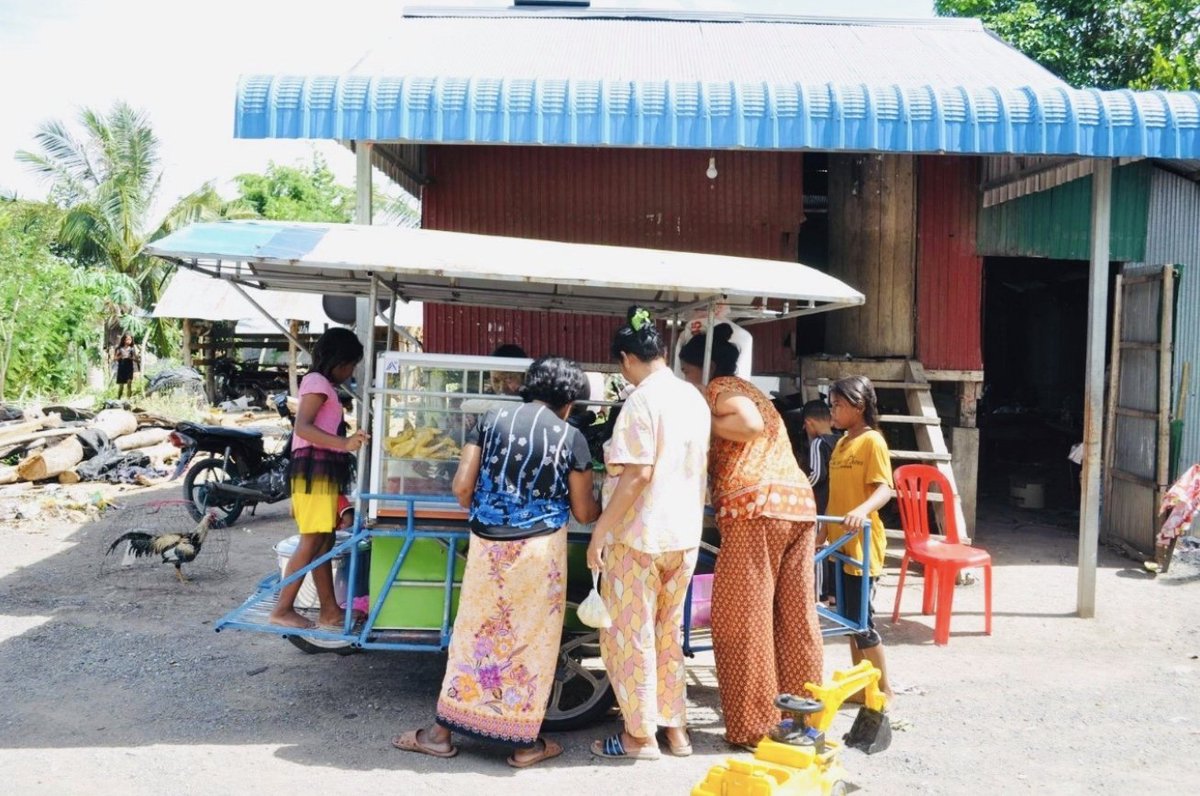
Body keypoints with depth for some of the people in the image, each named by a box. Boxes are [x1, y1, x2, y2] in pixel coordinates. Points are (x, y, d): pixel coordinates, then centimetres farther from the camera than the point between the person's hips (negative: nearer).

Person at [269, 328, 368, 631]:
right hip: (315, 468, -10)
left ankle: (329, 611, 11)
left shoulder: (325, 386, 22)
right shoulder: (317, 382, -8)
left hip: (326, 470, 10)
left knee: (325, 541, 8)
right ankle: (282, 609, -7)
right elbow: (303, 427, -23)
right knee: (312, 541, -11)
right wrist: (344, 444, -34)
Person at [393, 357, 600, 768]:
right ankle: (525, 743, 19)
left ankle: (442, 732, 22)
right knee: (532, 642, 9)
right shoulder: (571, 436, -2)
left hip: (487, 545, 2)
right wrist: (606, 508, 25)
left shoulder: (494, 417, 3)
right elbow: (583, 512, 3)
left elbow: (461, 486, -2)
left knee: (476, 634, 14)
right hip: (539, 549, -2)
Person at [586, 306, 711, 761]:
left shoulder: (643, 400, -17)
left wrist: (600, 532, -18)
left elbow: (637, 473, -22)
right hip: (685, 535, 8)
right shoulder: (694, 399, 8)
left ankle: (640, 736, 12)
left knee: (630, 634, 4)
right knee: (668, 633, 17)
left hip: (639, 536, -8)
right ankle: (675, 728, 24)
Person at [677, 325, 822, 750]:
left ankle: (753, 727, 3)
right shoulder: (750, 390, 28)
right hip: (799, 501, 9)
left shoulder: (720, 389, 3)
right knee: (797, 618, 12)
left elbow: (751, 425, -15)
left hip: (757, 507, -9)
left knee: (743, 620, -2)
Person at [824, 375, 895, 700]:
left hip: (862, 544, -8)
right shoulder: (841, 444, 13)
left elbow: (884, 489, -22)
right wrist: (824, 530, 21)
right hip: (840, 543, 9)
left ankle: (883, 688, 9)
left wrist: (863, 510, -41)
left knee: (862, 618, -3)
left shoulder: (872, 442, -12)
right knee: (847, 615, 13)